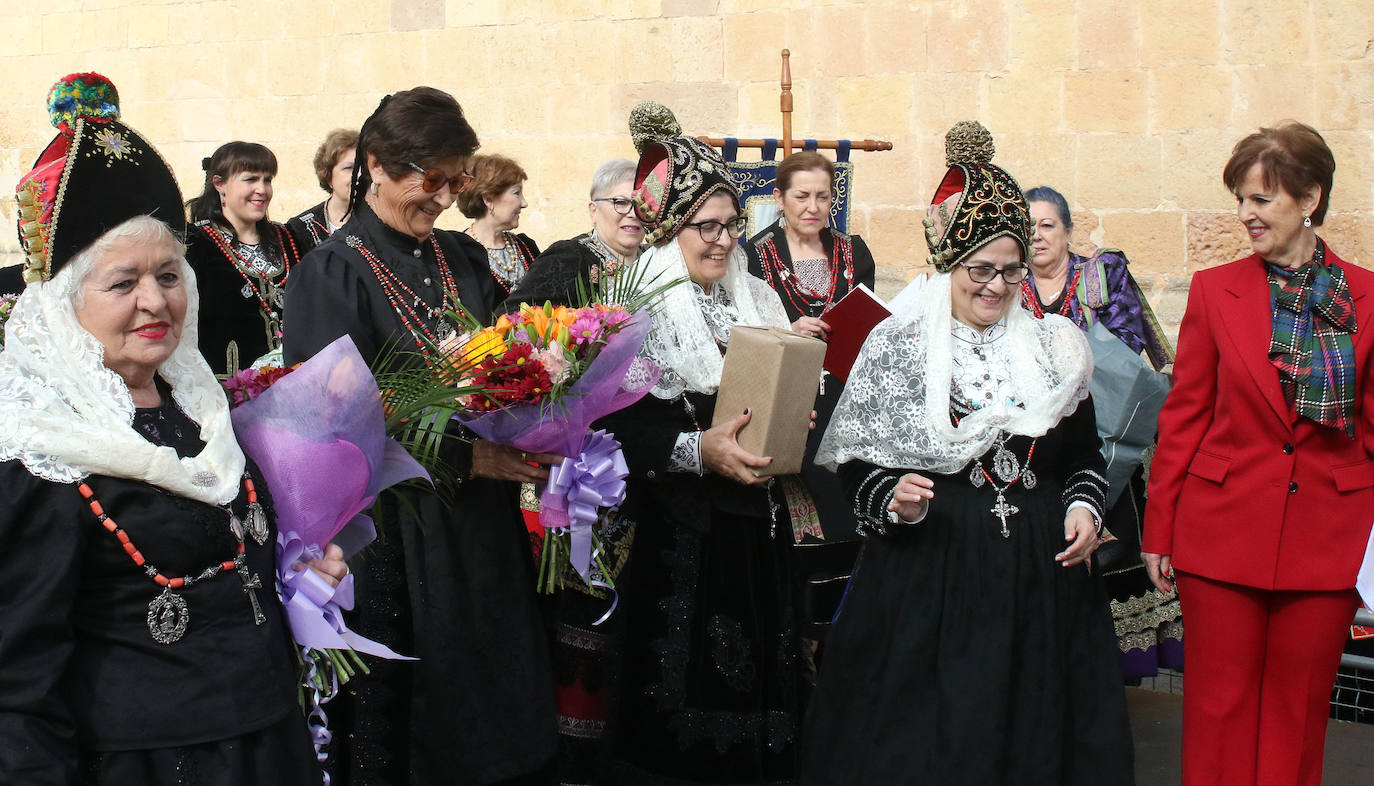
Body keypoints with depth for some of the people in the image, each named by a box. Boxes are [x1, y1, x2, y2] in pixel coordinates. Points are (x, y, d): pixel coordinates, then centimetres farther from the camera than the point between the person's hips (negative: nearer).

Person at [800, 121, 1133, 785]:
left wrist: (1083, 506, -1)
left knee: (1033, 728, 8)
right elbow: (856, 464, 1)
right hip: (927, 576, -3)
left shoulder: (1053, 346, 10)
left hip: (1041, 575, 3)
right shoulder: (895, 346, 0)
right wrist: (891, 499, -18)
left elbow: (1085, 453, 17)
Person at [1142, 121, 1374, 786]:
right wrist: (1159, 529, 2)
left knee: (1298, 707, 10)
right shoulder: (1214, 289, 1)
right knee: (1219, 704, 6)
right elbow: (1183, 418, 4)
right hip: (1224, 528, 0)